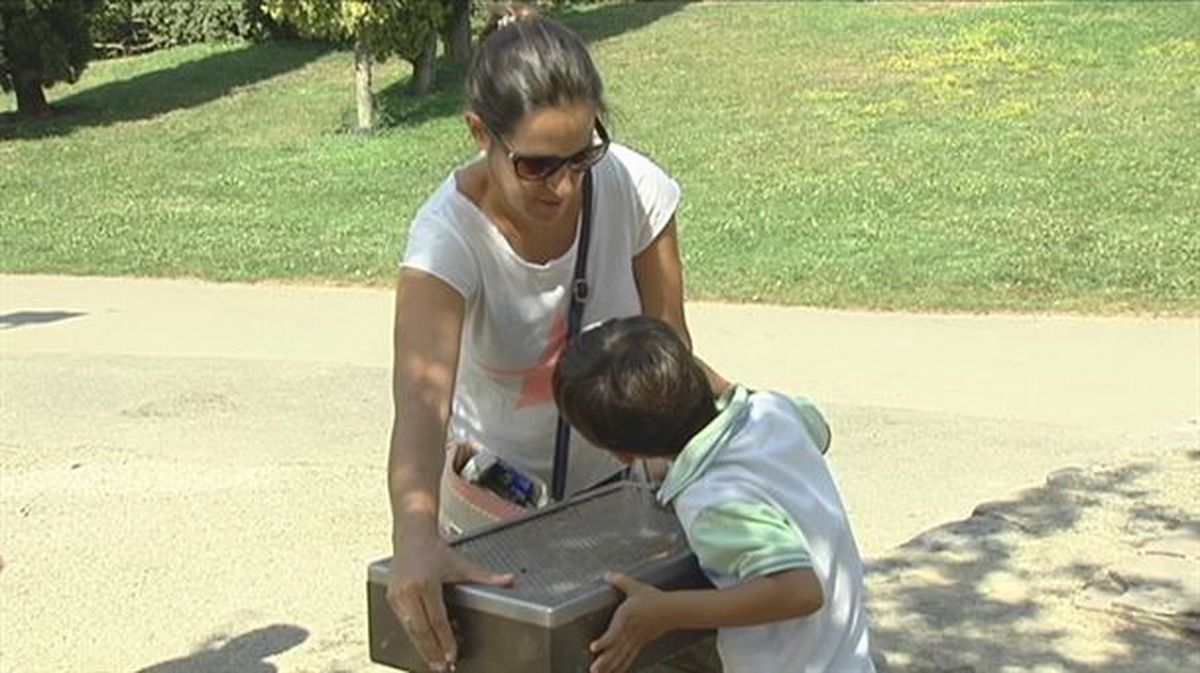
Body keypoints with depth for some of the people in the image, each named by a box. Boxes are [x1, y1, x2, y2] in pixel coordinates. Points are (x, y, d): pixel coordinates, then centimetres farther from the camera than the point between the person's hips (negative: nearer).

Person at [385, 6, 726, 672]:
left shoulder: (631, 187, -23)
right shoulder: (448, 236, -31)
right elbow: (422, 401, -45)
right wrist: (415, 536, -61)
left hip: (620, 472, 2)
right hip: (504, 490, -2)